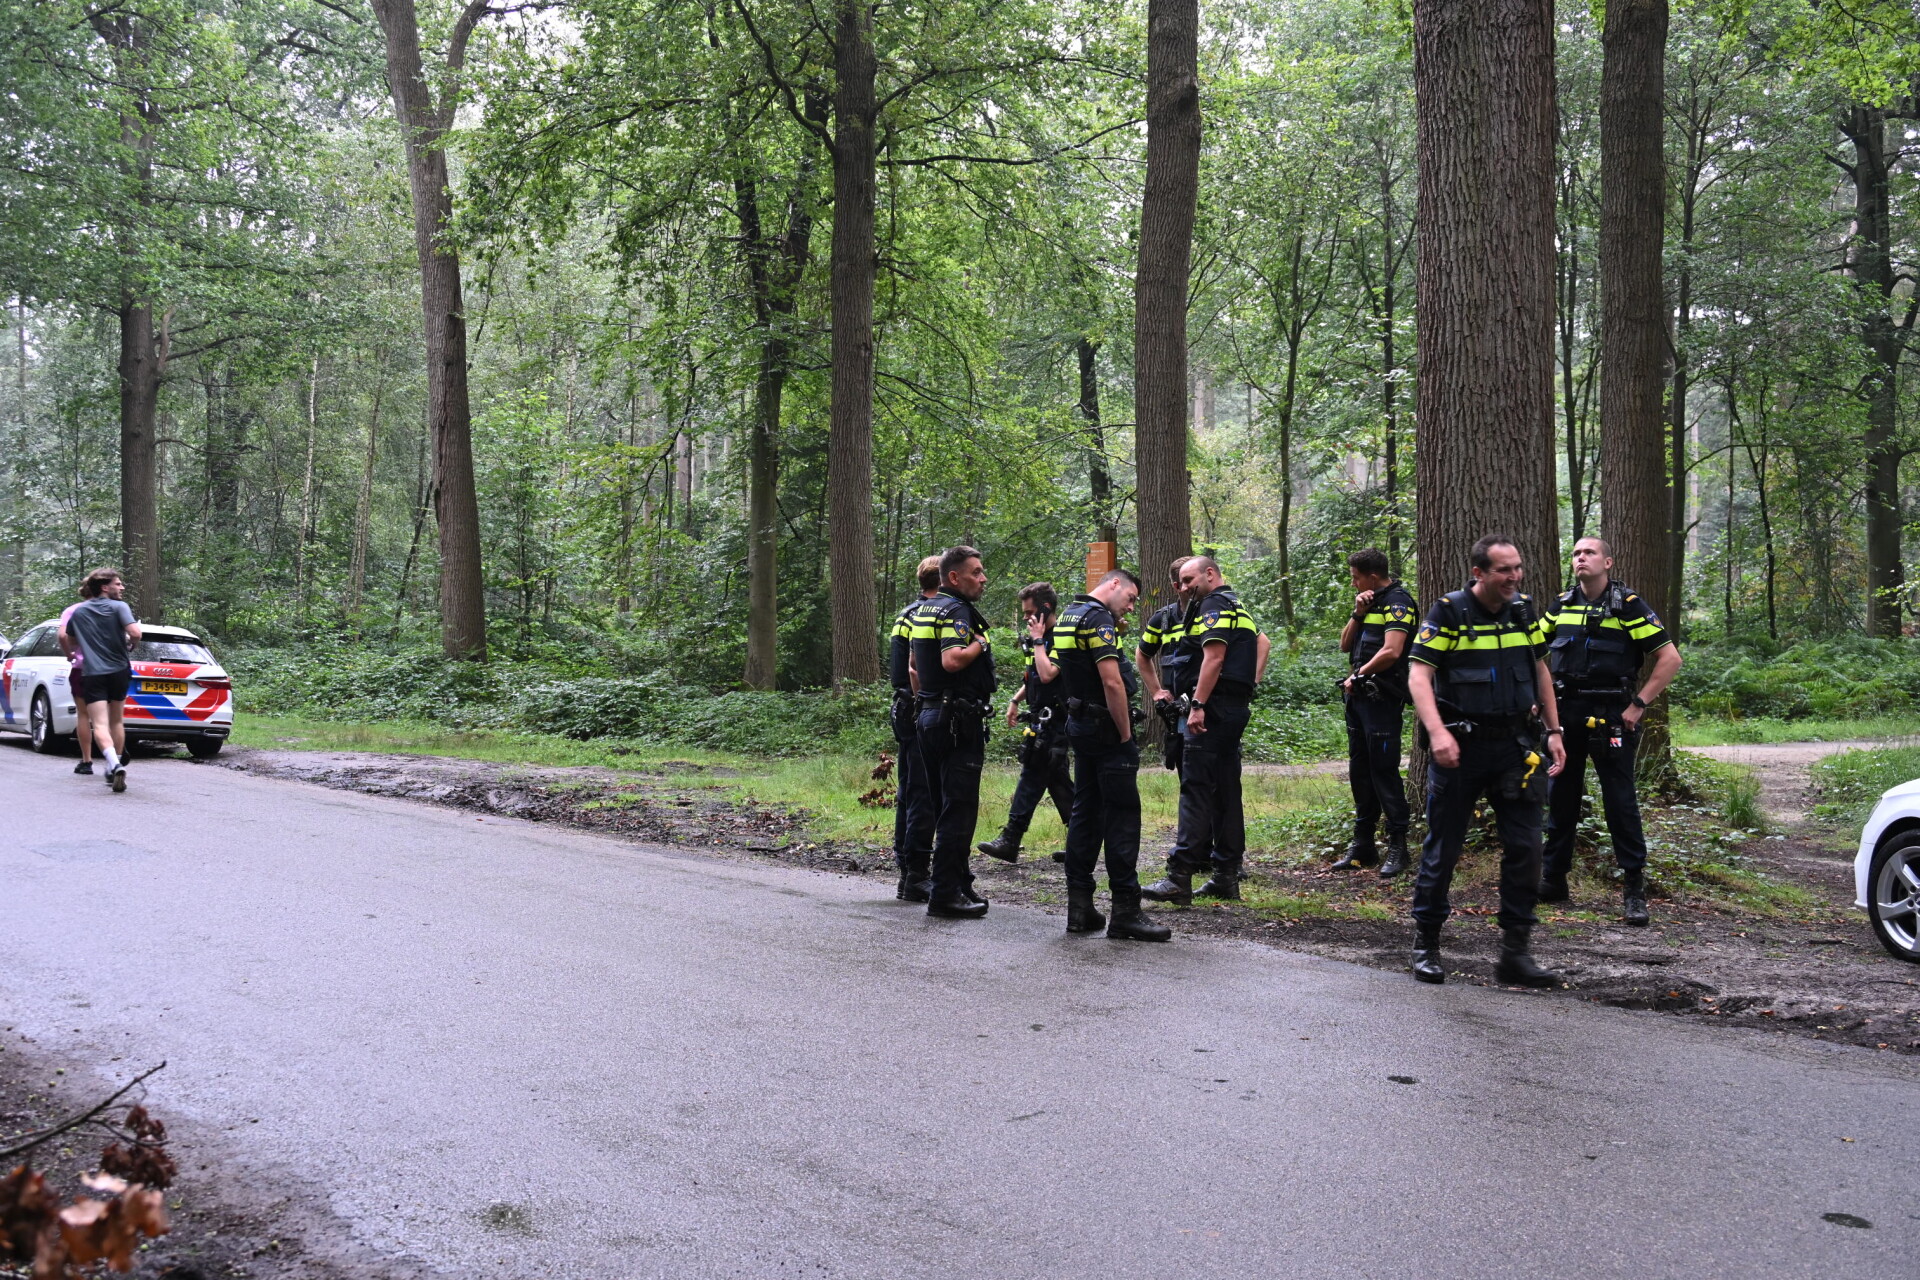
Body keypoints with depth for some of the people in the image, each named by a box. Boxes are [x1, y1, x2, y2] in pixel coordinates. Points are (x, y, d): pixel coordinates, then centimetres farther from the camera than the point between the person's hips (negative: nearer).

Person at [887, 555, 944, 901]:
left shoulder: (907, 614, 16)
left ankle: (906, 872, 20)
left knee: (908, 794, 13)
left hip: (905, 713, 10)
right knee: (923, 796, -7)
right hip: (922, 715, -10)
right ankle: (916, 877, -5)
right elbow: (916, 669, -23)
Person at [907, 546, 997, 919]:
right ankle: (946, 894, -6)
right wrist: (981, 643, -14)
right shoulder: (957, 610, -14)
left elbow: (914, 663, 26)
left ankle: (957, 883, 24)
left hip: (931, 716, 10)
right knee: (959, 808, -7)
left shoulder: (922, 609, 16)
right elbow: (952, 660, -29)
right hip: (959, 720, -10)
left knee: (944, 806, 15)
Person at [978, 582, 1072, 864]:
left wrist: (1037, 640, -18)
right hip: (1043, 719, 10)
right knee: (1058, 781, 11)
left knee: (1032, 778, -8)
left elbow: (1047, 674, -26)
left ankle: (1010, 841, -7)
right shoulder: (1043, 637, 15)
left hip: (1052, 722, -10)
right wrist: (1015, 700, 19)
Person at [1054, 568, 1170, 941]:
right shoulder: (1098, 617, -15)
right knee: (1122, 816, -6)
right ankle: (1125, 911, -5)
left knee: (1085, 812, 11)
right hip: (1106, 729, -10)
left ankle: (1079, 905, 12)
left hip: (1079, 725, 10)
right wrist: (1126, 735, -16)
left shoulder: (1067, 616, 16)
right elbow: (1111, 681, -22)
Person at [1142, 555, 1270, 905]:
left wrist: (1197, 705, -23)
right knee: (1226, 791, 11)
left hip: (1214, 706, -10)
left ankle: (1179, 877, -18)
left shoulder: (1215, 605, -8)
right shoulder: (1238, 607, 23)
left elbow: (1214, 656, -19)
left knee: (1196, 788, -13)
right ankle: (1227, 875, 13)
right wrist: (1250, 686, 23)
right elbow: (1263, 642, 34)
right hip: (1237, 706, 10)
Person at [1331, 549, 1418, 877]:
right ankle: (1363, 844, 18)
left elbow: (1391, 651, -22)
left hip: (1382, 699, -9)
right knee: (1360, 771, 11)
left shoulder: (1398, 602, -11)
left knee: (1384, 771, -8)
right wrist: (1358, 613, 0)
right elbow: (1345, 645, 15)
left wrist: (1358, 677, -9)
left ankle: (1398, 847, -2)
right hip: (1358, 697, 9)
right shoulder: (1369, 602, 17)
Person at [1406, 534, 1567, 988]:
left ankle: (1515, 952, 8)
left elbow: (1540, 671, 19)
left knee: (1524, 848, 0)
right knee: (1442, 848, 4)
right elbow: (1418, 675, -14)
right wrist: (1437, 732, -27)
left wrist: (1553, 731, 15)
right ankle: (1425, 944, 19)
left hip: (1515, 746, 5)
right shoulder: (1449, 613, -8)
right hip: (1461, 747, -4)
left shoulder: (1524, 612, 8)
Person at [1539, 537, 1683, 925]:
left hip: (1610, 718, -5)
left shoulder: (1628, 606, -5)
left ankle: (1634, 889, 3)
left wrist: (1639, 704, -12)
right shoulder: (1561, 606, 10)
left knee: (1620, 801, -3)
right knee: (1561, 797, 11)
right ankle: (1553, 878, 20)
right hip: (1565, 715, 5)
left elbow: (1670, 658, -8)